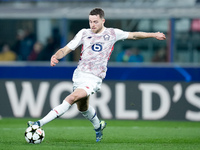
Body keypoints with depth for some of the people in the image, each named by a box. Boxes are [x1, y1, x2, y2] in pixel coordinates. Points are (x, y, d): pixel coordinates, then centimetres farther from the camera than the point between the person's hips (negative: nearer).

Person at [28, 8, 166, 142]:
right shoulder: (84, 33, 5)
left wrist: (153, 35, 20)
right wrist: (56, 56, -17)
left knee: (73, 97, -24)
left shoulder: (112, 33, 2)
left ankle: (41, 123, -28)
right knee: (82, 107, 18)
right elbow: (66, 49, 3)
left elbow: (133, 35, 17)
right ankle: (98, 125, 49)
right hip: (79, 74, 4)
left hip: (94, 78, -4)